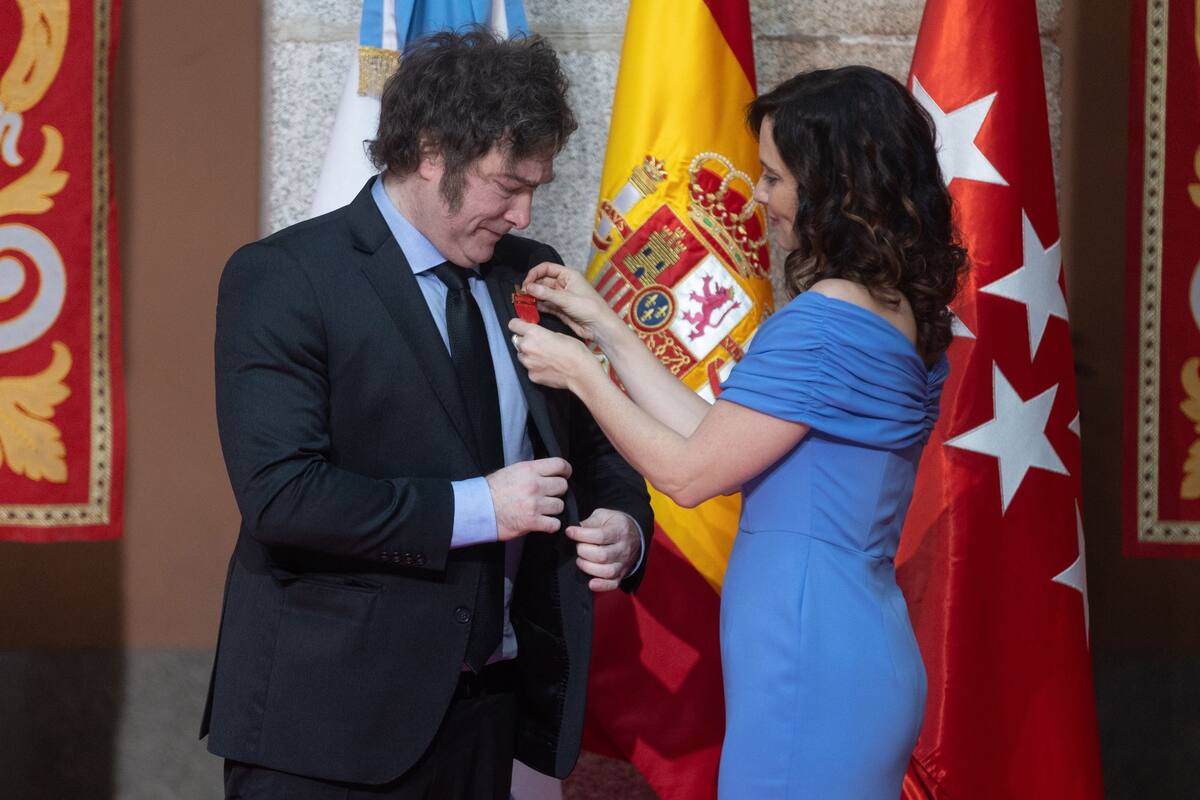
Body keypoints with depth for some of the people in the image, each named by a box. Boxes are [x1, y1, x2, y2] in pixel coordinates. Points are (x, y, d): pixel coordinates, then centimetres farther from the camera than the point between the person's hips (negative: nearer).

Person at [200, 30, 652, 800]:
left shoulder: (531, 275, 10)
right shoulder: (283, 278, -10)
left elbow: (591, 446, 19)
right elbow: (279, 491, -19)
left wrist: (624, 526, -3)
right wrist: (472, 508, -19)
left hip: (489, 705, 6)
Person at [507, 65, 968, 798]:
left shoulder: (821, 325, -19)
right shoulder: (901, 310, 9)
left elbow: (688, 472, -11)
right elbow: (719, 436, 10)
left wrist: (578, 372, 0)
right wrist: (606, 328, 12)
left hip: (811, 666, -9)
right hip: (861, 646, 9)